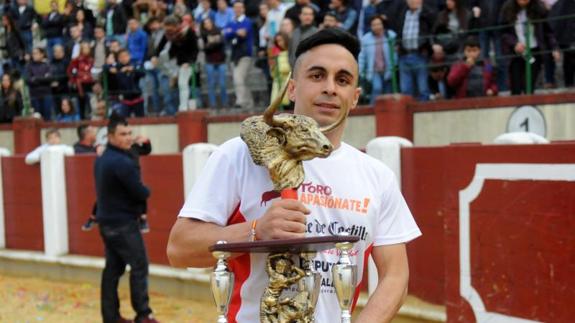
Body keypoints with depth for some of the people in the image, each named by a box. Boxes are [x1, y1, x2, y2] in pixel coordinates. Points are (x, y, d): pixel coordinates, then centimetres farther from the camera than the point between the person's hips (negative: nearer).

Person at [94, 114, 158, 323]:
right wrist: (146, 190, 4)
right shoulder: (122, 162, -20)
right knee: (139, 266, -1)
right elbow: (141, 193, -18)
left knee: (113, 268, 11)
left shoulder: (102, 159, 11)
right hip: (123, 224, -9)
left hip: (107, 222, 9)